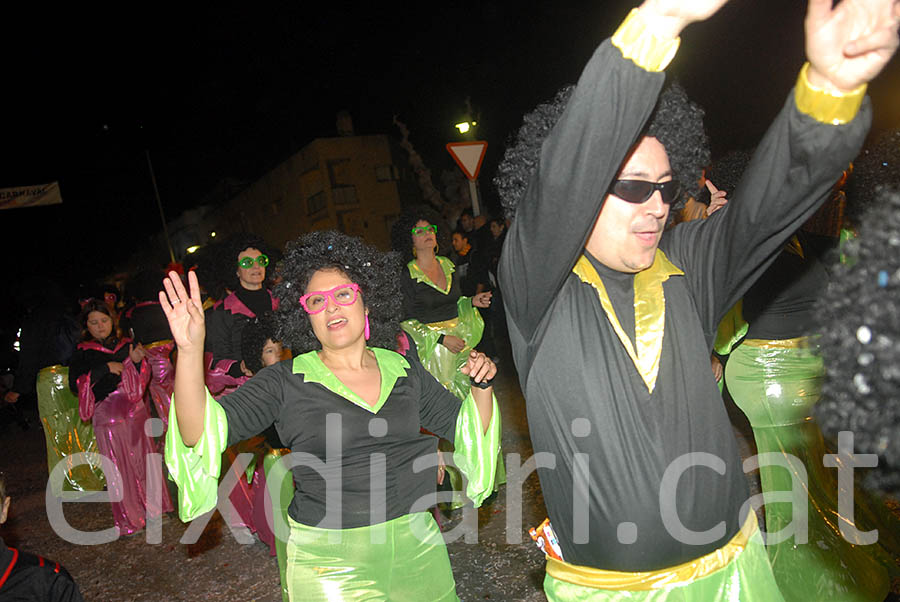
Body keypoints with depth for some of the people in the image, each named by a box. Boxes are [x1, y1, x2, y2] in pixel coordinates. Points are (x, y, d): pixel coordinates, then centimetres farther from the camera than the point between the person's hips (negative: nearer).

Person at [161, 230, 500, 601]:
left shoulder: (403, 370, 3)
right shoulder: (287, 382, -7)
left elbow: (466, 428, 11)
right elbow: (205, 431, -17)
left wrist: (482, 386, -8)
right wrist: (190, 351, -30)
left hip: (417, 547, 4)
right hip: (331, 562, -3)